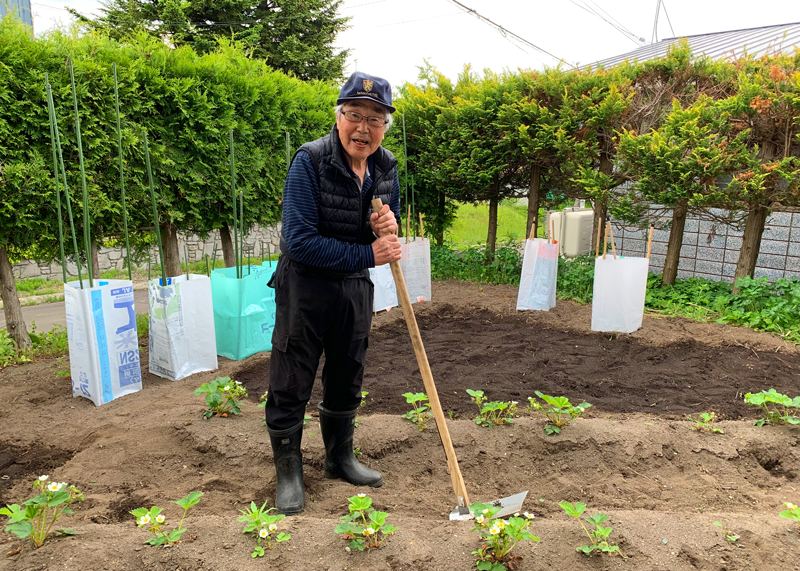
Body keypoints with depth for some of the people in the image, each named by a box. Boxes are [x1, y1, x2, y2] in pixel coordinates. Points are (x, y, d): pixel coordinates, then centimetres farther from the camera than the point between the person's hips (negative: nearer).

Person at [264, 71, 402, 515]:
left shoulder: (386, 167, 0)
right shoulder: (310, 161, -19)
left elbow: (385, 241, 10)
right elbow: (300, 241, -24)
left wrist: (390, 225, -14)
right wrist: (368, 254, -24)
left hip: (356, 288, 6)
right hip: (306, 285, -5)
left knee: (346, 380, 19)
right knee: (291, 385, 3)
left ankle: (340, 458, 40)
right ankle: (289, 473, 24)